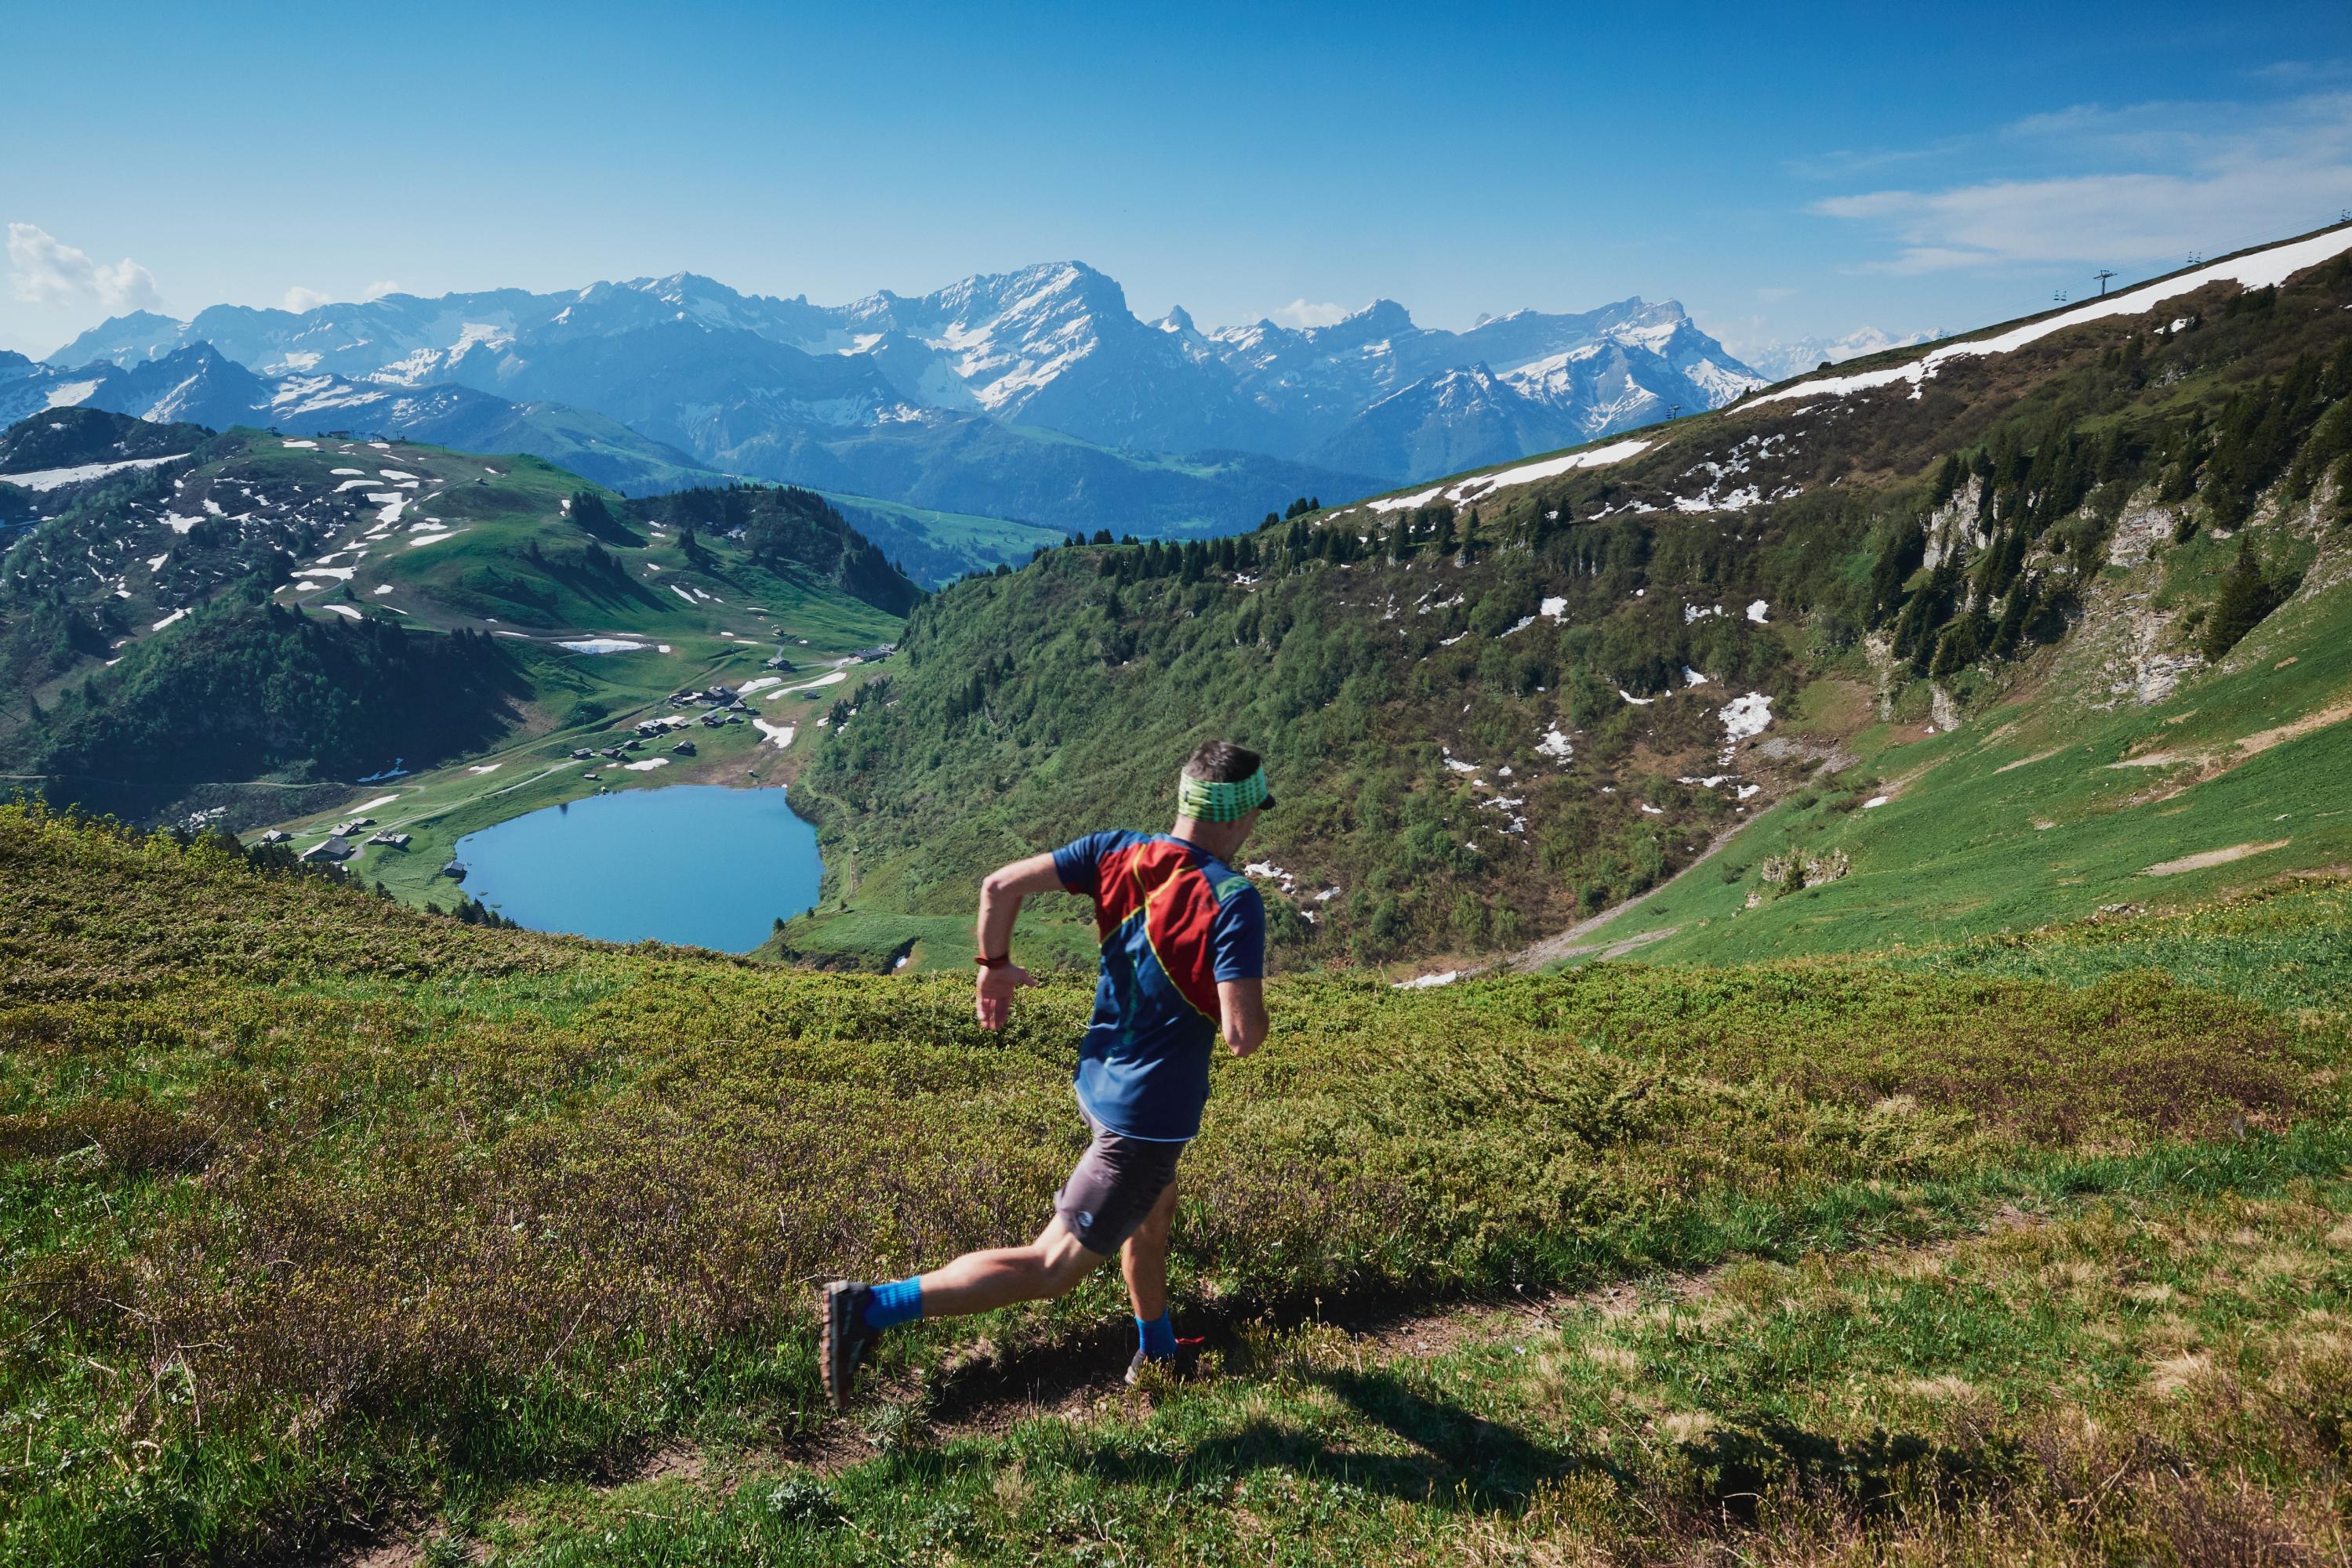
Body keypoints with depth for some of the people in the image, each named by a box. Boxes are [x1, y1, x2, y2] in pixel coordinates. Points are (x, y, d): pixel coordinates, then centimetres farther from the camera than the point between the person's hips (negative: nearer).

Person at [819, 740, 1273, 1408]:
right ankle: (871, 1307, -5)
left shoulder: (1119, 852, -5)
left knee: (1154, 1213, 32)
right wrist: (1257, 1007, -4)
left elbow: (1001, 884, -8)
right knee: (1050, 1270, 1)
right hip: (1150, 1117, -8)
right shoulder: (1234, 901, -23)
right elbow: (1242, 1036, -28)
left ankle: (1156, 1352, 52)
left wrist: (995, 965, 9)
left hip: (1099, 1079, 8)